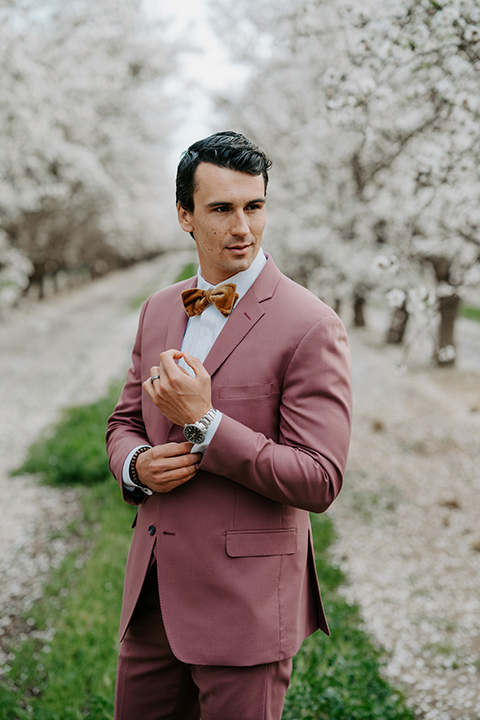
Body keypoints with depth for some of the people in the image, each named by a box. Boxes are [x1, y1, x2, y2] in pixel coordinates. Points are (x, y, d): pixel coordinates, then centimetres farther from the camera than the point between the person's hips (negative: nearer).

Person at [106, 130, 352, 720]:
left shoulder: (310, 326, -13)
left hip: (247, 605, -6)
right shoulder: (159, 310, 8)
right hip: (153, 595, 6)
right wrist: (136, 464, -5)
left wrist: (203, 424, -21)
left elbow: (320, 483, -16)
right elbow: (125, 421, 18)